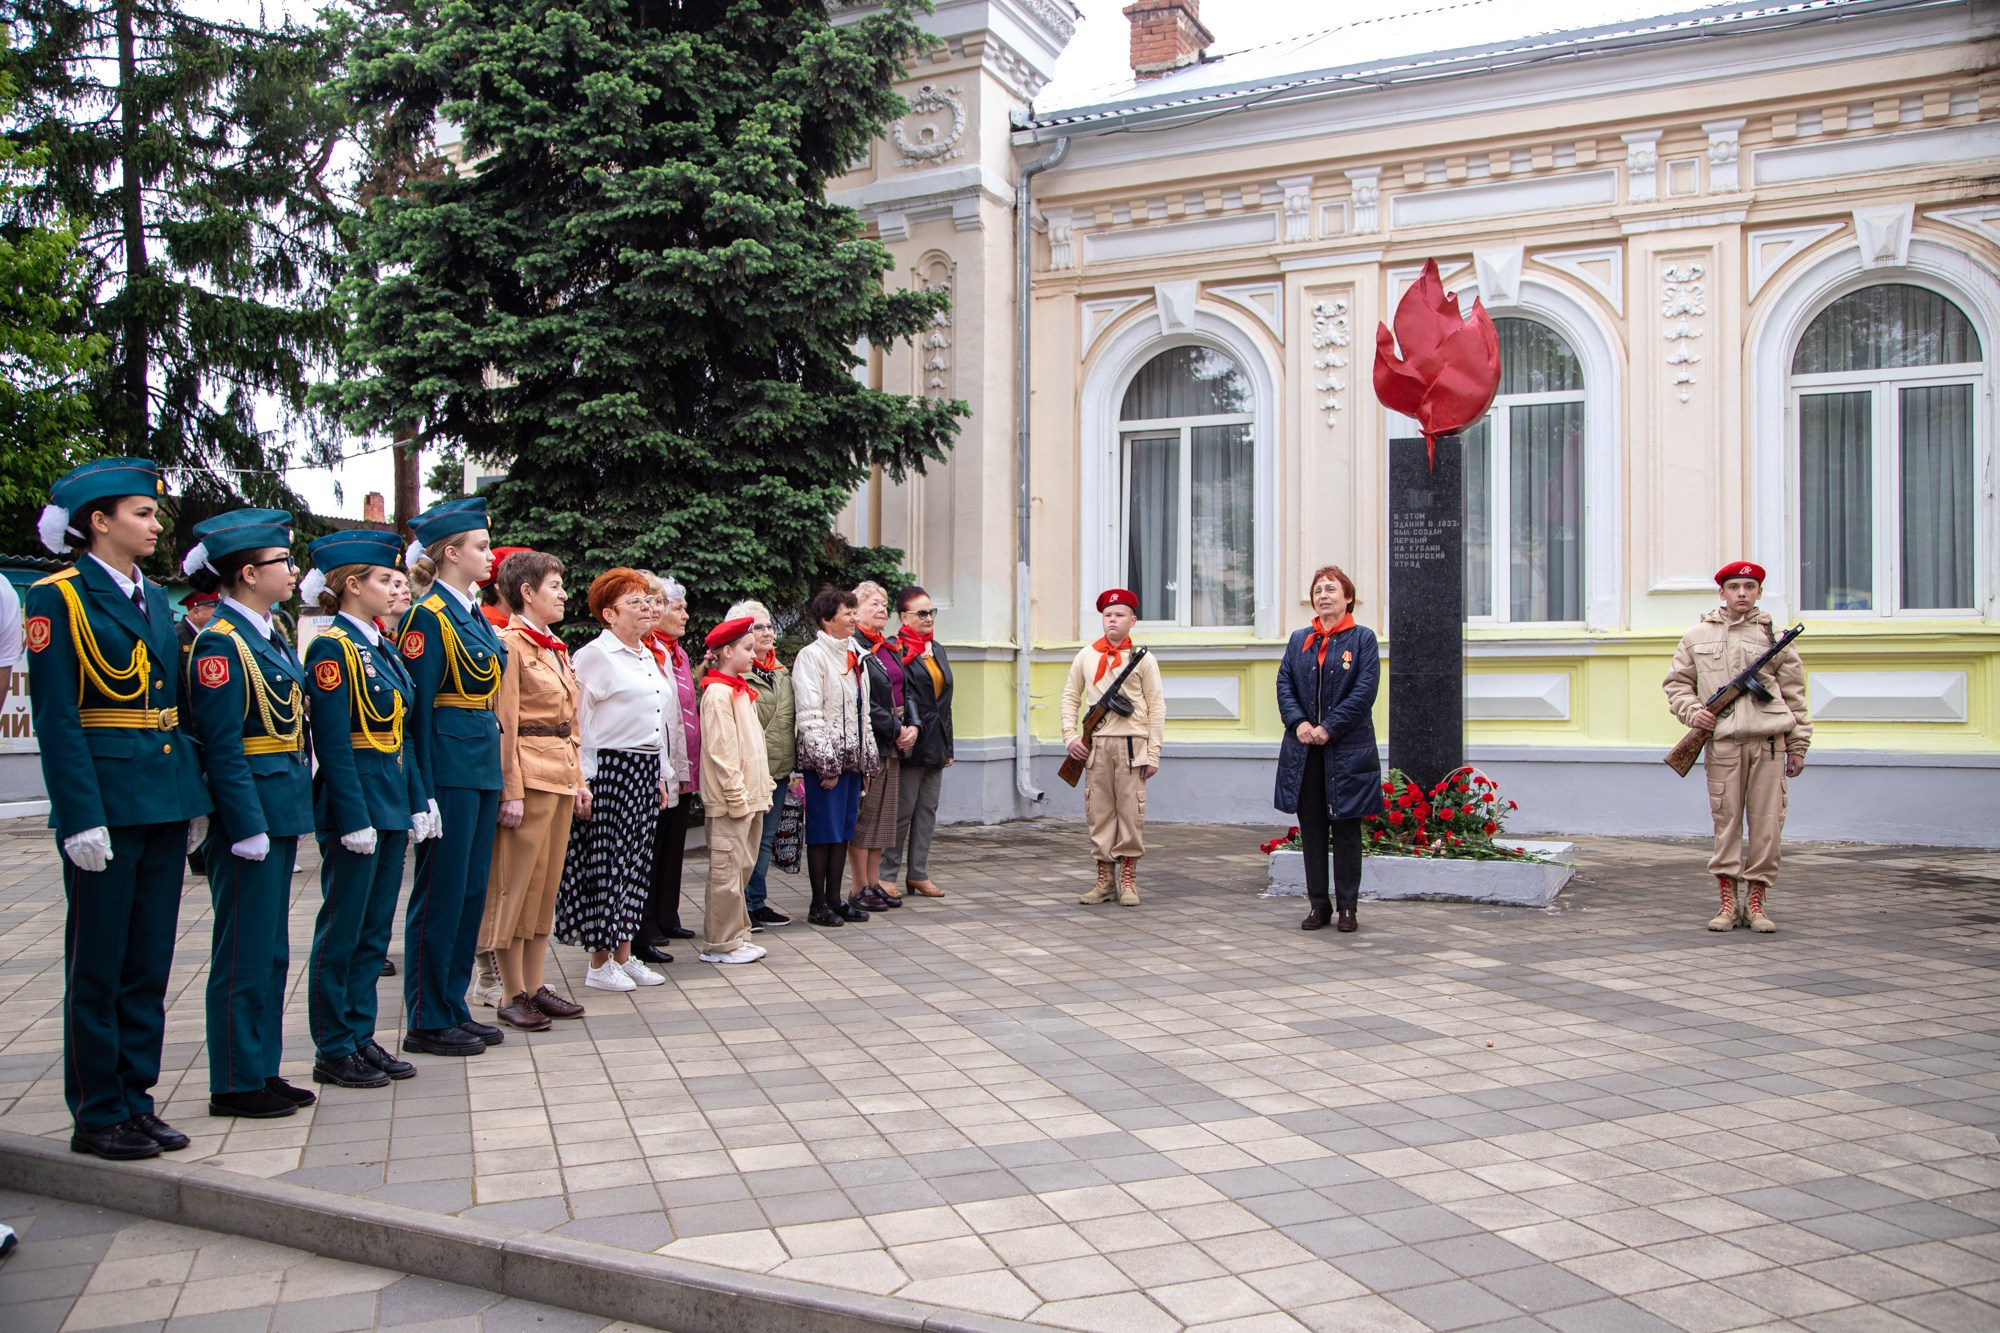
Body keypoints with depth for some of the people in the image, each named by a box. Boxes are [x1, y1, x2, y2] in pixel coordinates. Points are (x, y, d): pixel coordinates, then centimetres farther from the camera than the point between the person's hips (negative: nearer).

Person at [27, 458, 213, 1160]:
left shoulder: (155, 597, 14)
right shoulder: (58, 597, -6)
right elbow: (55, 716, -12)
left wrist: (195, 798, 12)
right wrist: (81, 817, -17)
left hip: (164, 798, 7)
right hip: (106, 799, -7)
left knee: (149, 963, 12)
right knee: (98, 967, 3)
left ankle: (135, 1101, 22)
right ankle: (97, 1115, 14)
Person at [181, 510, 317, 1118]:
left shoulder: (267, 635, 14)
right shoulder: (221, 642, -14)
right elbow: (222, 747, -18)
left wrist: (289, 815, 17)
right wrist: (248, 828, -20)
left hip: (279, 813, 9)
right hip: (249, 812, -9)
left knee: (271, 951, 15)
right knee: (243, 954, 0)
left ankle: (262, 1070, 25)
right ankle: (236, 1084, 11)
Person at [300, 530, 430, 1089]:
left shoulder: (382, 646, 13)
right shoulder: (332, 647, -12)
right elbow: (332, 743, -17)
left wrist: (417, 802, 11)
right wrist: (355, 819, -20)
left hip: (391, 803, 9)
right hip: (354, 800, -9)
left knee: (375, 929, 13)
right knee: (342, 930, 1)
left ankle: (361, 1037, 22)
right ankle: (333, 1052, 11)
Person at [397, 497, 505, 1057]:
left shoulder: (475, 616, 15)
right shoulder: (428, 617, -11)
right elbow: (418, 707, -15)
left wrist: (495, 774, 15)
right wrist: (426, 791, -18)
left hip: (481, 766, 9)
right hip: (448, 768, -9)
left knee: (471, 890, 12)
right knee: (440, 893, -1)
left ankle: (453, 1008, 22)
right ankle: (427, 1022, 9)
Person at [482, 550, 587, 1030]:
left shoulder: (557, 648, 17)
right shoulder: (509, 644, -10)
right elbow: (503, 725, -14)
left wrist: (578, 780, 15)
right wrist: (511, 791, -18)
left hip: (561, 776, 9)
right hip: (528, 774, -9)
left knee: (547, 884, 11)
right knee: (516, 886, -1)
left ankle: (534, 986, 19)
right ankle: (513, 995, 7)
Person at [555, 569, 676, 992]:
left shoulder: (648, 657, 17)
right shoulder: (594, 656, -8)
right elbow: (578, 723, -11)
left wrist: (663, 774, 20)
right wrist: (583, 781, -15)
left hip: (645, 771, 8)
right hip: (609, 770, -8)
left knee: (636, 862, 11)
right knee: (605, 862, -2)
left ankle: (625, 955, 19)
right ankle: (600, 963, 7)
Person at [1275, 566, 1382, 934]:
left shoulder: (1362, 638, 0)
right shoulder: (1299, 640, 11)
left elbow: (1364, 691, -9)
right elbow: (1284, 684, 5)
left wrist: (1328, 728, -15)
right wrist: (1298, 723, -11)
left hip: (1347, 750, -3)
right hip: (1304, 751, 4)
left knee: (1346, 830, 3)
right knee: (1311, 828, 7)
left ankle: (1347, 906, 12)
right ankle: (1318, 904, 16)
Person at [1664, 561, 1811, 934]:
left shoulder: (1775, 637, 11)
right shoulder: (1697, 637, 12)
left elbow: (1794, 695, 12)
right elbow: (1676, 683, 16)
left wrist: (1798, 745, 8)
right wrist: (1692, 711, -3)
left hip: (1769, 740, 0)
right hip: (1722, 741, 0)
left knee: (1767, 823, 0)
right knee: (1726, 821, 1)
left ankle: (1756, 902, 10)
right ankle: (1729, 901, 8)